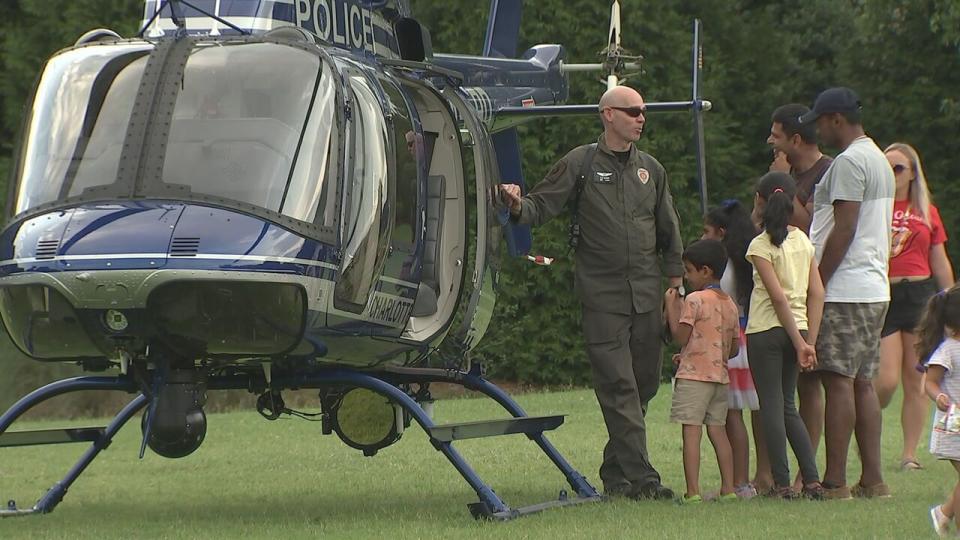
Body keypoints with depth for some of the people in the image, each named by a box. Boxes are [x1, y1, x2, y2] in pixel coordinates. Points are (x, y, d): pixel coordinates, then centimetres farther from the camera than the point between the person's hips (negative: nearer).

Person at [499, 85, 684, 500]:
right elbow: (542, 205, -3)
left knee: (644, 383, 7)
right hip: (602, 297, -5)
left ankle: (614, 473, 18)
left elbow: (669, 230, 19)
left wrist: (675, 280, 13)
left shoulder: (650, 169, 14)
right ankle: (640, 477, -14)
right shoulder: (580, 164, 1)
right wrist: (518, 206, -25)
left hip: (646, 294, 5)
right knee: (618, 387, -10)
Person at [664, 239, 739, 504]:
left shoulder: (695, 300, -10)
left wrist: (672, 307, -1)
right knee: (717, 430, 11)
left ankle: (692, 490, -13)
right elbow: (734, 348, 16)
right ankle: (728, 487, 7)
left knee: (691, 432, -7)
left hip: (694, 376, -7)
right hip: (720, 374, 7)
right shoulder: (730, 304, 13)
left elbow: (681, 336, -10)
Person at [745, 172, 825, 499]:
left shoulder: (761, 245, -9)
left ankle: (782, 483, -2)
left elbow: (778, 297, -15)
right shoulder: (804, 241, 8)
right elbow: (817, 294, 4)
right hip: (798, 329, 6)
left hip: (767, 330, -6)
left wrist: (799, 343, -12)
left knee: (771, 406, 1)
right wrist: (809, 341, 4)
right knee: (787, 406, 15)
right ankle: (812, 479, 7)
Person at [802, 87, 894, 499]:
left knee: (838, 381, -9)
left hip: (844, 290, -10)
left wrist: (816, 284, -14)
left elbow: (844, 229, -18)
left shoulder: (849, 162, -13)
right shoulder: (878, 159, 19)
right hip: (875, 289, 10)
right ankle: (872, 478, 9)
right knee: (861, 383, 10)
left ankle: (834, 482, -10)